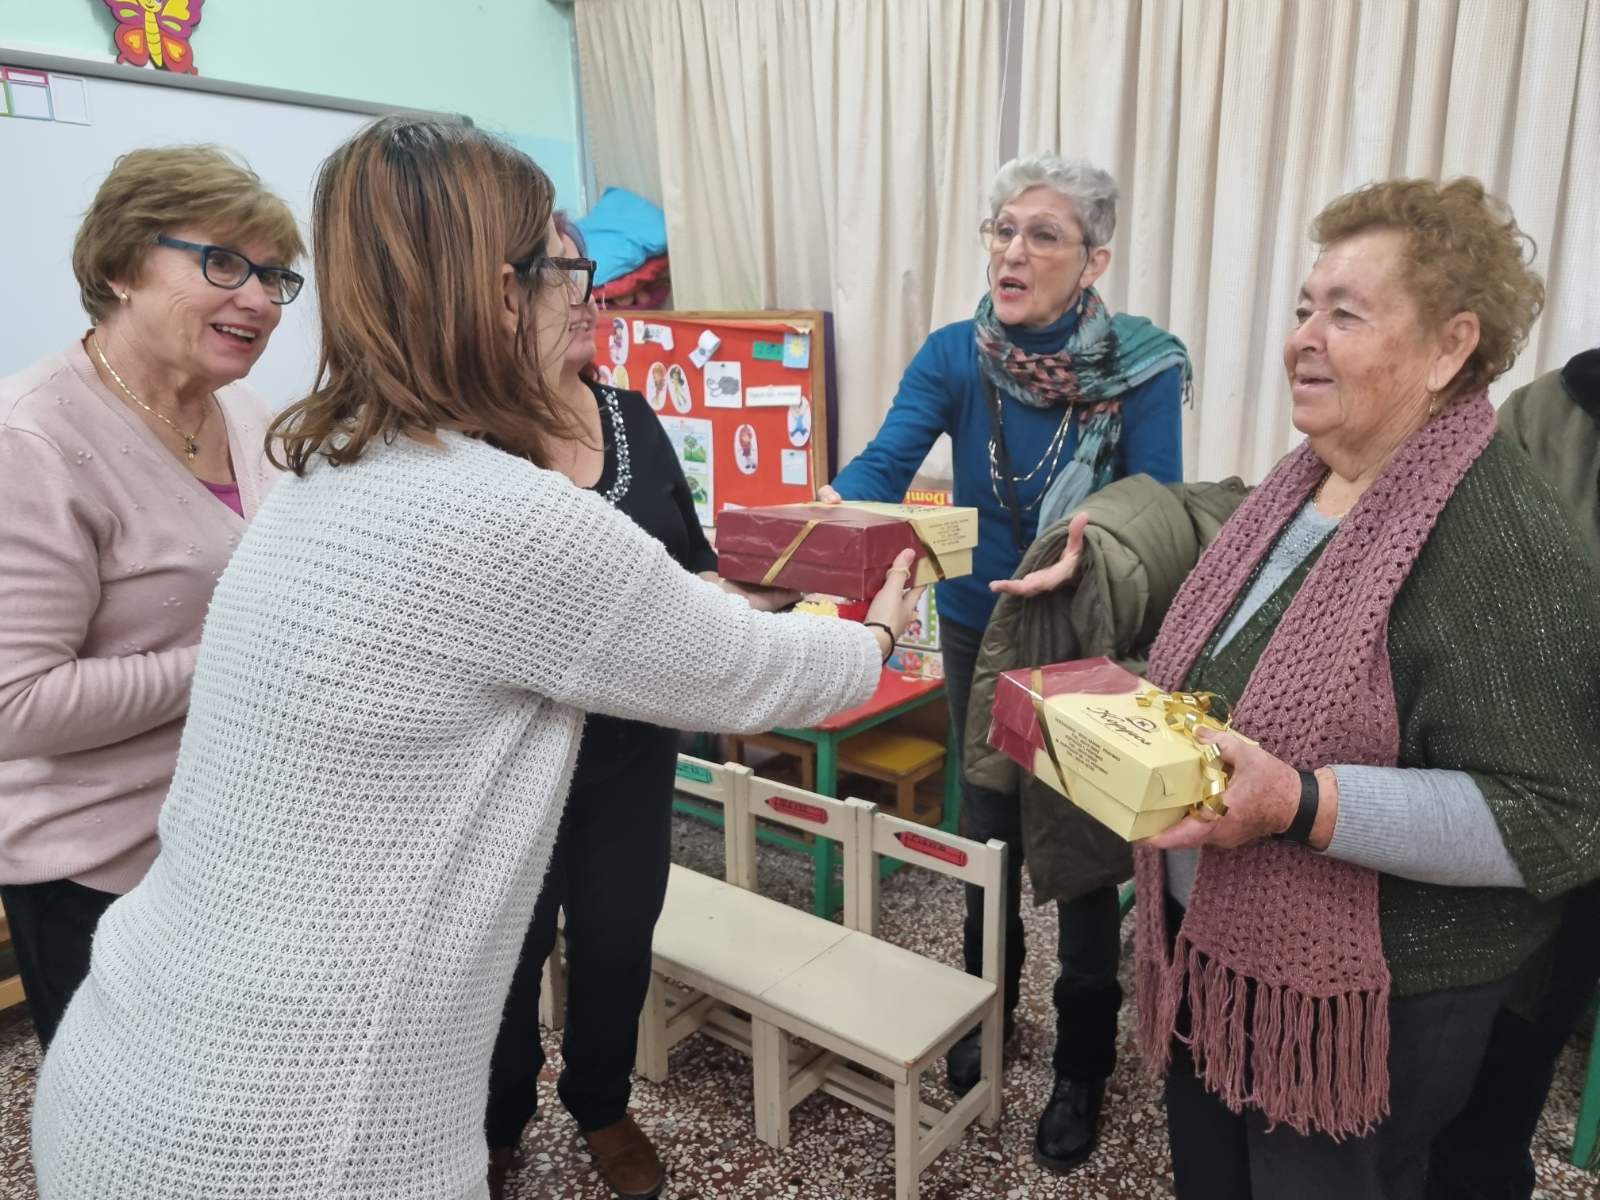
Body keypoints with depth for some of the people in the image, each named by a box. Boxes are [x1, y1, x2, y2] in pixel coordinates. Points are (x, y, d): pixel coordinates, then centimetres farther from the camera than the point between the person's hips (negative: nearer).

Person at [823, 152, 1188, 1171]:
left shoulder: (1142, 367, -18)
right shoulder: (953, 356, -11)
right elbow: (883, 465, -23)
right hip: (979, 634, 3)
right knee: (989, 831, 20)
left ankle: (1084, 1067, 31)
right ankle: (986, 1013, 45)